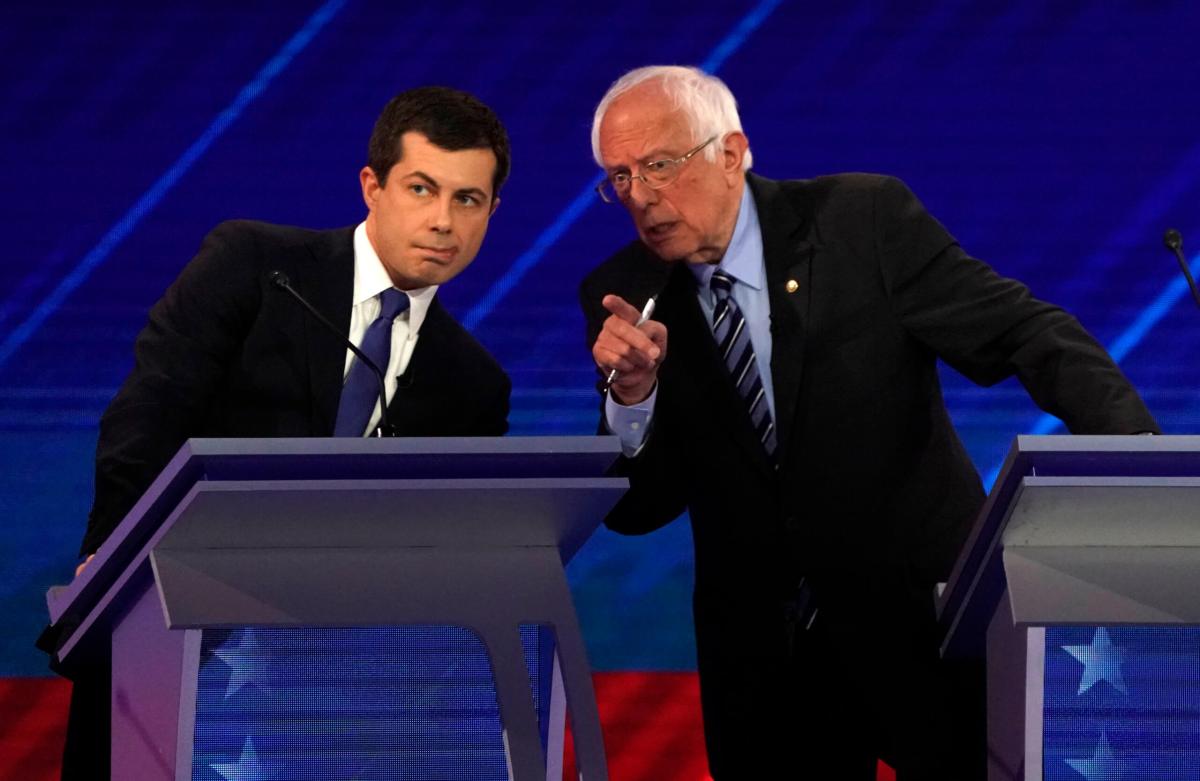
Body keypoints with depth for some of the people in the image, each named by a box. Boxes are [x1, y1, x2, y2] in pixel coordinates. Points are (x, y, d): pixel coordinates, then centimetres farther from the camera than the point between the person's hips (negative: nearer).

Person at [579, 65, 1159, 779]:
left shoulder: (866, 220, -10)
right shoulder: (623, 298, -1)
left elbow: (1027, 332, -14)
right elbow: (637, 510, -2)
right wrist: (633, 392, -22)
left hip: (921, 613, -2)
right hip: (760, 652, 2)